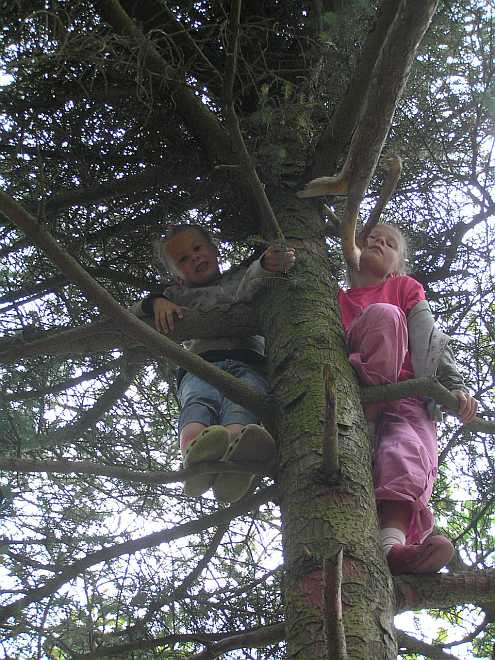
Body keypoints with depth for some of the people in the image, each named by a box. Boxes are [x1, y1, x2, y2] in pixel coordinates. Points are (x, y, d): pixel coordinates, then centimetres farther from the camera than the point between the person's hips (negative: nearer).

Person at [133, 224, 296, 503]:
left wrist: (265, 266, -17)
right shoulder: (181, 295, 38)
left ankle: (234, 455, -71)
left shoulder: (241, 276, 34)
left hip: (249, 362, -1)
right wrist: (155, 303, 7)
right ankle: (196, 450, -71)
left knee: (241, 404, -37)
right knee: (200, 400, -37)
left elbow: (246, 289, 8)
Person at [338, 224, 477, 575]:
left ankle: (393, 544, -57)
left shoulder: (405, 287, 26)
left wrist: (455, 385, -5)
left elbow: (430, 338, 11)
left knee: (407, 451, -34)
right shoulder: (335, 299, 28)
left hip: (407, 392, 0)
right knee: (384, 314, -24)